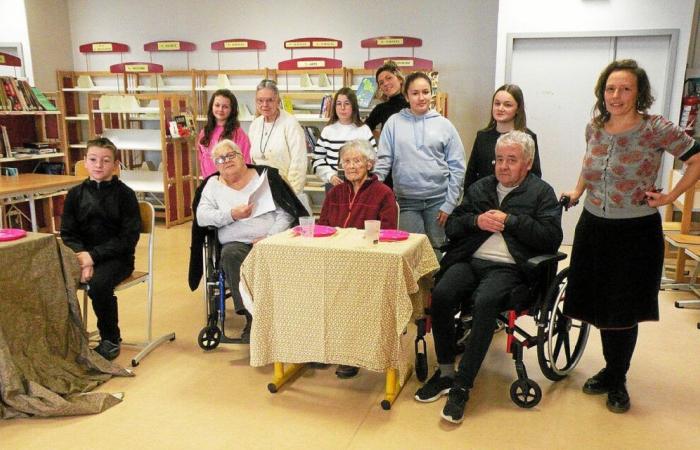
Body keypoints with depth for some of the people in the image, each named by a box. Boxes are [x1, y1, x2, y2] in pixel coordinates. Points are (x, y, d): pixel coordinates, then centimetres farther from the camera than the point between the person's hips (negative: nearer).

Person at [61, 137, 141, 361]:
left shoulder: (124, 194, -4)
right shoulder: (75, 194, 8)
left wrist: (93, 256, -18)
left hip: (116, 257, -4)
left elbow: (128, 238, -9)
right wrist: (81, 258, -14)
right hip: (83, 255, 4)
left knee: (99, 283, -32)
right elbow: (68, 234, 6)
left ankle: (111, 340, -7)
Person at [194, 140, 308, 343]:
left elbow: (287, 212, 5)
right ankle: (251, 317, -33)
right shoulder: (213, 185, 18)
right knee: (231, 254, -34)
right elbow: (201, 217, 3)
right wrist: (232, 214, -11)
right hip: (236, 243, 1)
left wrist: (270, 237, -10)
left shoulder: (265, 176, 12)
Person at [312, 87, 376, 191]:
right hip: (333, 185, 1)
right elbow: (318, 159, 5)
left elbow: (373, 159, 2)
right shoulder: (327, 131, 4)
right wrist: (330, 176, -9)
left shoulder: (364, 130, 1)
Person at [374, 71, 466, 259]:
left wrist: (449, 204, -3)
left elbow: (457, 167, 3)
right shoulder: (394, 122, 4)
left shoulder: (444, 124, 4)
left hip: (438, 199, 1)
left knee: (435, 250, 7)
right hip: (407, 200, 0)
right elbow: (383, 160, 1)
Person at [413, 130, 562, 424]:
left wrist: (510, 221, -7)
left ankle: (462, 386, -25)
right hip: (470, 260, 4)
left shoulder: (542, 193, 12)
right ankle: (445, 372, -10)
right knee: (442, 294, -26)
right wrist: (476, 221, -2)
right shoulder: (479, 188, 24)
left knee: (484, 302, -34)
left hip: (507, 267, -3)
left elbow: (552, 237, -2)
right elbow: (451, 226, 18)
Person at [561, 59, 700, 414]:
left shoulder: (656, 129, -13)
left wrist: (670, 197, -10)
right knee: (600, 305, 13)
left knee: (624, 311, 6)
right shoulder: (594, 128, 2)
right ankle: (612, 370, 33)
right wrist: (578, 191, 12)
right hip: (593, 227, 5)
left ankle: (616, 381, 25)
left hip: (636, 232, -4)